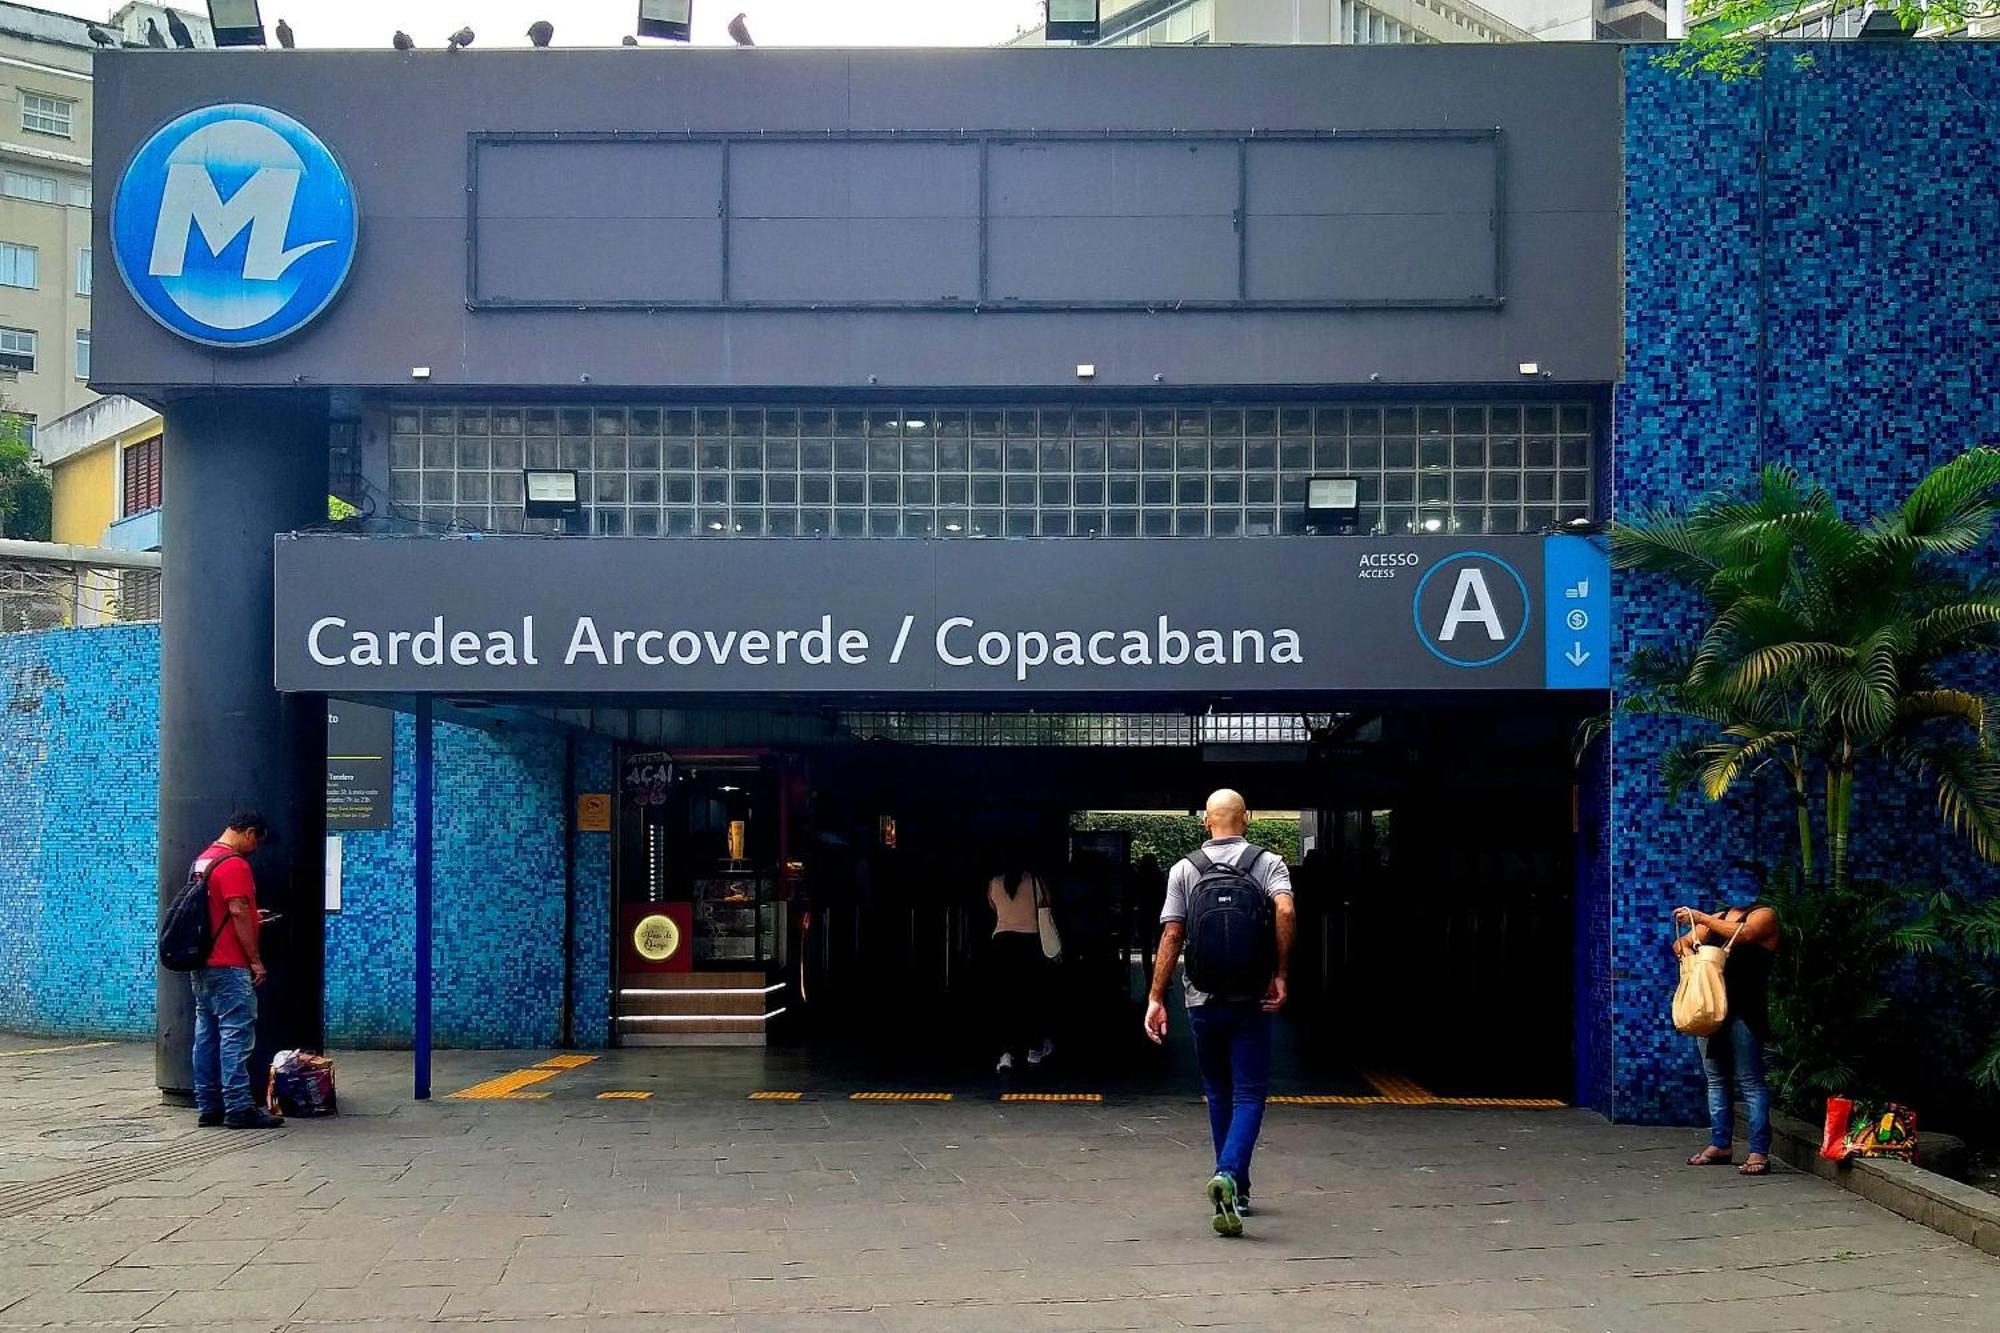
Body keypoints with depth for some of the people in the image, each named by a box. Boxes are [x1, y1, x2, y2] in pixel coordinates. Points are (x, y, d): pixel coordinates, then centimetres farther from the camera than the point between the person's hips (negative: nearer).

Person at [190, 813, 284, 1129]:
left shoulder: (202, 860, 16)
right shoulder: (235, 865, -14)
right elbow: (239, 913, -18)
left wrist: (252, 919, 27)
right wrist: (255, 960, -14)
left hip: (201, 963, 10)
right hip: (229, 965, -10)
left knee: (207, 1033, 10)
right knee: (236, 1034, -8)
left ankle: (208, 1106, 12)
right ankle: (239, 1108, -9)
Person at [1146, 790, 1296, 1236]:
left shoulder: (1184, 869, 3)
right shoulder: (1268, 863, -1)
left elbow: (1171, 935, -3)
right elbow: (1285, 911, -19)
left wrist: (1156, 998, -2)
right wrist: (1280, 976, -12)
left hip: (1202, 999, 2)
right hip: (1251, 999, -2)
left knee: (1219, 1094, 16)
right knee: (1249, 1094, -2)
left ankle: (1234, 1193, 21)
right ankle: (1229, 1176, -25)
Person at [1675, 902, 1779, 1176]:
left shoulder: (1763, 915, 0)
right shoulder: (1720, 917, 19)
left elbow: (1743, 934, -21)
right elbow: (1683, 943, 19)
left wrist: (1700, 918, -19)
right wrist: (1683, 943, -5)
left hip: (1743, 1012, -7)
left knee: (1750, 1081, -9)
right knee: (1716, 1080, 10)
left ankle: (1759, 1152, -10)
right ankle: (1720, 1145, 17)